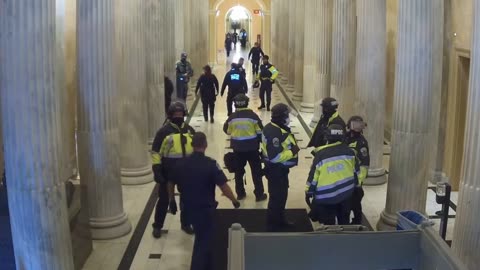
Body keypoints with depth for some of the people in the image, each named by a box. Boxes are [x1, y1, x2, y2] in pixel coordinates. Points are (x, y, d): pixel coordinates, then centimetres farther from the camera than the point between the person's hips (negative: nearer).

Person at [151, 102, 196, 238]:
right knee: (164, 199, 5)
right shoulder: (164, 131, -10)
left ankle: (185, 224, 32)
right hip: (168, 172, -4)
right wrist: (156, 170, -15)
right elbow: (156, 152, -9)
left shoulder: (189, 130, 4)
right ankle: (157, 226, 20)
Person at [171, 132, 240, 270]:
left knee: (202, 238, 26)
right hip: (205, 209, -6)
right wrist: (234, 201, -2)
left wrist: (172, 200, 27)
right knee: (203, 242, 7)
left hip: (189, 208, 6)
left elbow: (171, 184, 9)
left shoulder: (180, 164, -3)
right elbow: (224, 187, -18)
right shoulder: (211, 164, -19)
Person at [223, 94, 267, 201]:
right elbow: (260, 132, -7)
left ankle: (240, 193, 22)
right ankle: (259, 194, 12)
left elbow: (227, 131, 9)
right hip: (252, 148, -2)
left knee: (239, 170, 16)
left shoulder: (232, 117, -6)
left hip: (237, 148, 2)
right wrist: (261, 141, 10)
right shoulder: (253, 116, -12)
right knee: (256, 171, 9)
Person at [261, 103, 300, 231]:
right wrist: (292, 152, -22)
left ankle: (280, 220, 37)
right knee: (277, 197, 1)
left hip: (280, 168, 11)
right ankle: (272, 224, 14)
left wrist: (292, 149, 2)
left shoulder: (277, 128, 6)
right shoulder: (274, 132, -27)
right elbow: (275, 156, -32)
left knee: (282, 195, 22)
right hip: (276, 169, -11)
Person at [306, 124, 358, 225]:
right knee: (344, 220, 20)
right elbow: (355, 169, 8)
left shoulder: (321, 154, -13)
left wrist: (308, 191, 3)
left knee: (329, 223, 8)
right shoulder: (348, 150, -3)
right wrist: (356, 183, 24)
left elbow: (313, 174, -9)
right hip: (346, 191, 4)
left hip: (326, 195, -4)